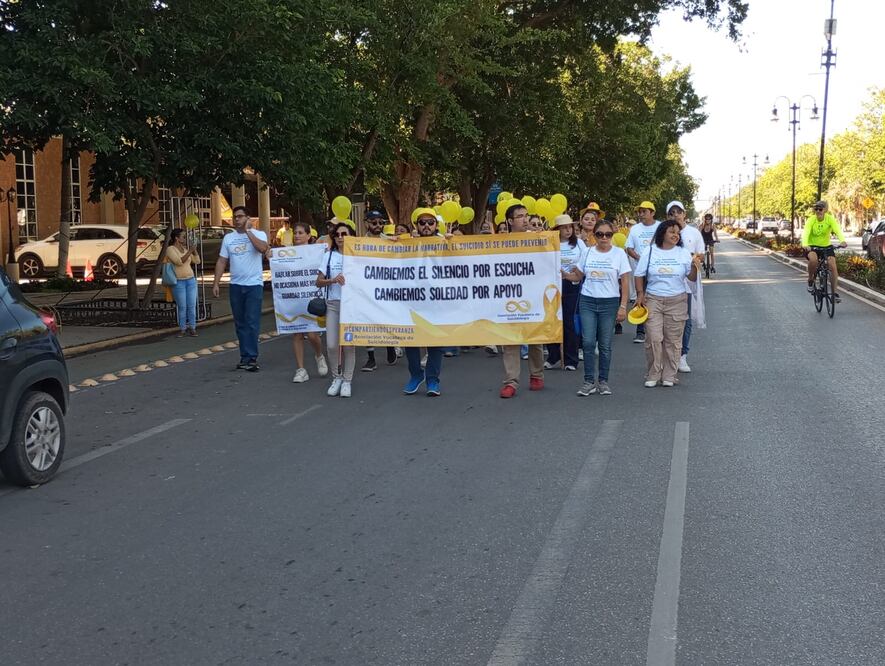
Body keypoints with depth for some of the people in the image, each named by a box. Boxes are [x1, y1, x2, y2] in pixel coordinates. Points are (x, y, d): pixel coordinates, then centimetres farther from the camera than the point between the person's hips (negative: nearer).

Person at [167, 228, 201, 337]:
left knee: (192, 306, 1)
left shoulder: (185, 249, 11)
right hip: (178, 282, -5)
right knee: (182, 307, -3)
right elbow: (179, 261, -19)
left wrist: (194, 251, 2)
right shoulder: (170, 249, -6)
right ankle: (183, 329, 5)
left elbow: (197, 261, 13)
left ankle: (192, 328, 6)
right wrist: (189, 251, -17)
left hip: (191, 280, 5)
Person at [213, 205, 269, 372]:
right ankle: (245, 357, 15)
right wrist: (216, 283, 2)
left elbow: (263, 248, -24)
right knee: (240, 324, 8)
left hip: (254, 285, -4)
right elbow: (221, 261, 10)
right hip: (235, 285, 5)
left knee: (252, 323, -9)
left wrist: (248, 231, -16)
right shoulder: (228, 238, 10)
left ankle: (251, 358, -7)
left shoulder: (258, 234, -2)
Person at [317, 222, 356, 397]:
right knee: (331, 345, -3)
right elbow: (319, 282, 4)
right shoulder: (329, 255, 7)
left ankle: (347, 380, 12)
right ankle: (336, 378, 17)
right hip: (333, 304, 2)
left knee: (348, 344, 0)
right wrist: (333, 280, -13)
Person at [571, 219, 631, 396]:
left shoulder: (619, 254, 0)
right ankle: (589, 381, 3)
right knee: (588, 343, -4)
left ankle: (603, 381, 14)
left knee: (605, 345, 3)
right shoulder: (587, 253, 6)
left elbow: (625, 283, -1)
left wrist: (623, 306, -7)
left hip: (609, 302, -1)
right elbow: (579, 276, 14)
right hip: (588, 301, 2)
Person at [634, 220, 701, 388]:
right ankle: (652, 375, 5)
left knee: (673, 340, 3)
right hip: (653, 300, -1)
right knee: (653, 339, -6)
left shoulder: (683, 253, 5)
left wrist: (694, 265, -15)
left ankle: (669, 376, 12)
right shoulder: (650, 251, 3)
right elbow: (639, 275, 8)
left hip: (677, 301, 1)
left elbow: (692, 278, 4)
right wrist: (640, 294, -4)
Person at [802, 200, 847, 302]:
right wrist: (805, 245, -53)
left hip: (826, 246, 2)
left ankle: (835, 292, -11)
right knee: (813, 259, -34)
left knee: (832, 265, -18)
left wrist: (842, 241, -51)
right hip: (812, 247, -2)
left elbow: (838, 230, -30)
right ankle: (810, 280, -8)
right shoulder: (811, 220, -17)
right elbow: (806, 233, -32)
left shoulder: (830, 219, -14)